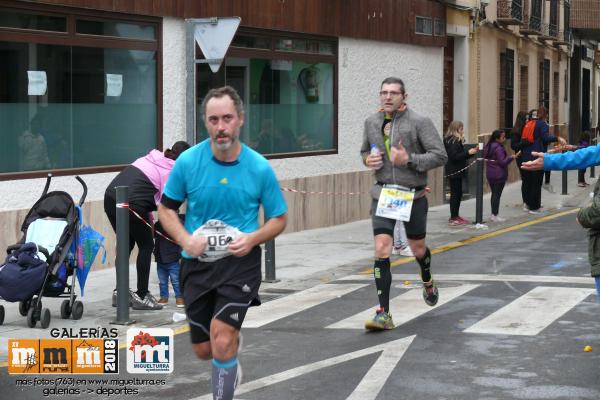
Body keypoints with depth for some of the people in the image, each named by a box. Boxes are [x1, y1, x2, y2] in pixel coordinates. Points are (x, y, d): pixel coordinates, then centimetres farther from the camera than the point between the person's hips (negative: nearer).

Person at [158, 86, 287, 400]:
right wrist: (185, 238, -15)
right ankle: (232, 364, 49)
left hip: (240, 262, -2)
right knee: (203, 350, 12)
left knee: (222, 339, -21)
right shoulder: (188, 161, -7)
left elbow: (279, 218, 3)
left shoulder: (259, 168, -8)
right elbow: (166, 209, 4)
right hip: (197, 264, 2)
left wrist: (252, 239, -16)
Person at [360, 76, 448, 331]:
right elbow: (364, 151, 21)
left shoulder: (419, 122, -10)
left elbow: (440, 155, -12)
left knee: (417, 248, 15)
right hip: (383, 193, 2)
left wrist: (409, 159, -23)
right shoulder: (372, 122, 5)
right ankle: (383, 314, -10)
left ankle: (428, 283, 51)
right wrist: (368, 160, -3)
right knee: (381, 249, -12)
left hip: (412, 195, -2)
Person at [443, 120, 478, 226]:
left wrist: (471, 152, 8)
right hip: (454, 172, -10)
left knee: (458, 194, 14)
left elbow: (461, 156, 17)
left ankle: (455, 216, 21)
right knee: (455, 194, -6)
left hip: (456, 171, 10)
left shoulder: (456, 140, 14)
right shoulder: (453, 142, -16)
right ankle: (453, 219, -3)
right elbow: (454, 156, -23)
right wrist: (468, 152, -20)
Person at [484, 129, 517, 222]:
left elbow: (485, 158, 16)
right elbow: (502, 162, -19)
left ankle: (493, 214, 19)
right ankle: (495, 215, -2)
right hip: (499, 175, -9)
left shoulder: (488, 147, 9)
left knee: (494, 194, 15)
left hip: (490, 174, 9)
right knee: (497, 194, -4)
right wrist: (511, 157, -13)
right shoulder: (498, 148, -18)